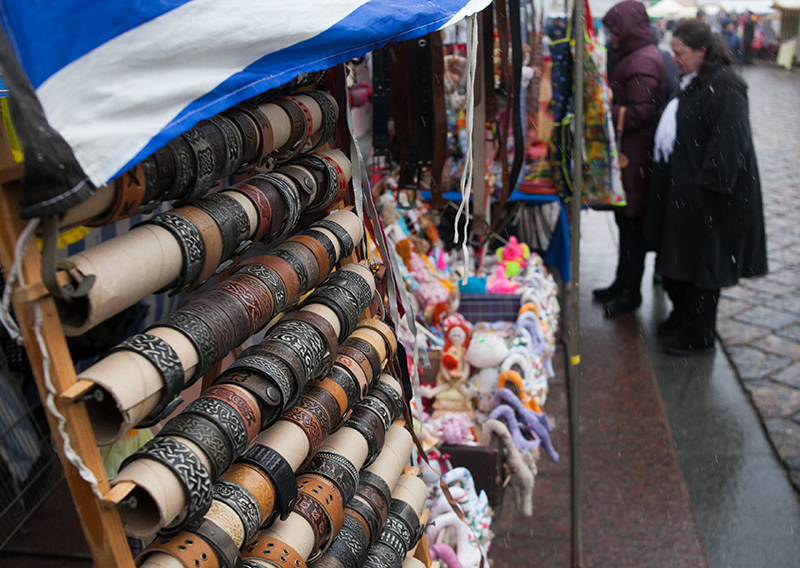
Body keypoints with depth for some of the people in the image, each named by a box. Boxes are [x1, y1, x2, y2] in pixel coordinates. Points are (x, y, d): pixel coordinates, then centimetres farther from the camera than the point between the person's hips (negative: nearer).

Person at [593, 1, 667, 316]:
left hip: (635, 160, -10)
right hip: (626, 156, 10)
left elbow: (639, 113, -23)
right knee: (625, 222, 18)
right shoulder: (633, 57, 15)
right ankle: (623, 283, 31)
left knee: (632, 223, 0)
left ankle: (631, 292, 13)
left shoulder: (643, 61, -18)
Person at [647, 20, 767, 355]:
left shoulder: (724, 86, -18)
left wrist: (708, 185, -24)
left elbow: (728, 145, -23)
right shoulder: (694, 83, 12)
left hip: (705, 194, -10)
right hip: (681, 190, 10)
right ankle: (682, 318, 34)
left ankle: (697, 336, 14)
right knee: (678, 257, 17)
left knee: (699, 262, 1)